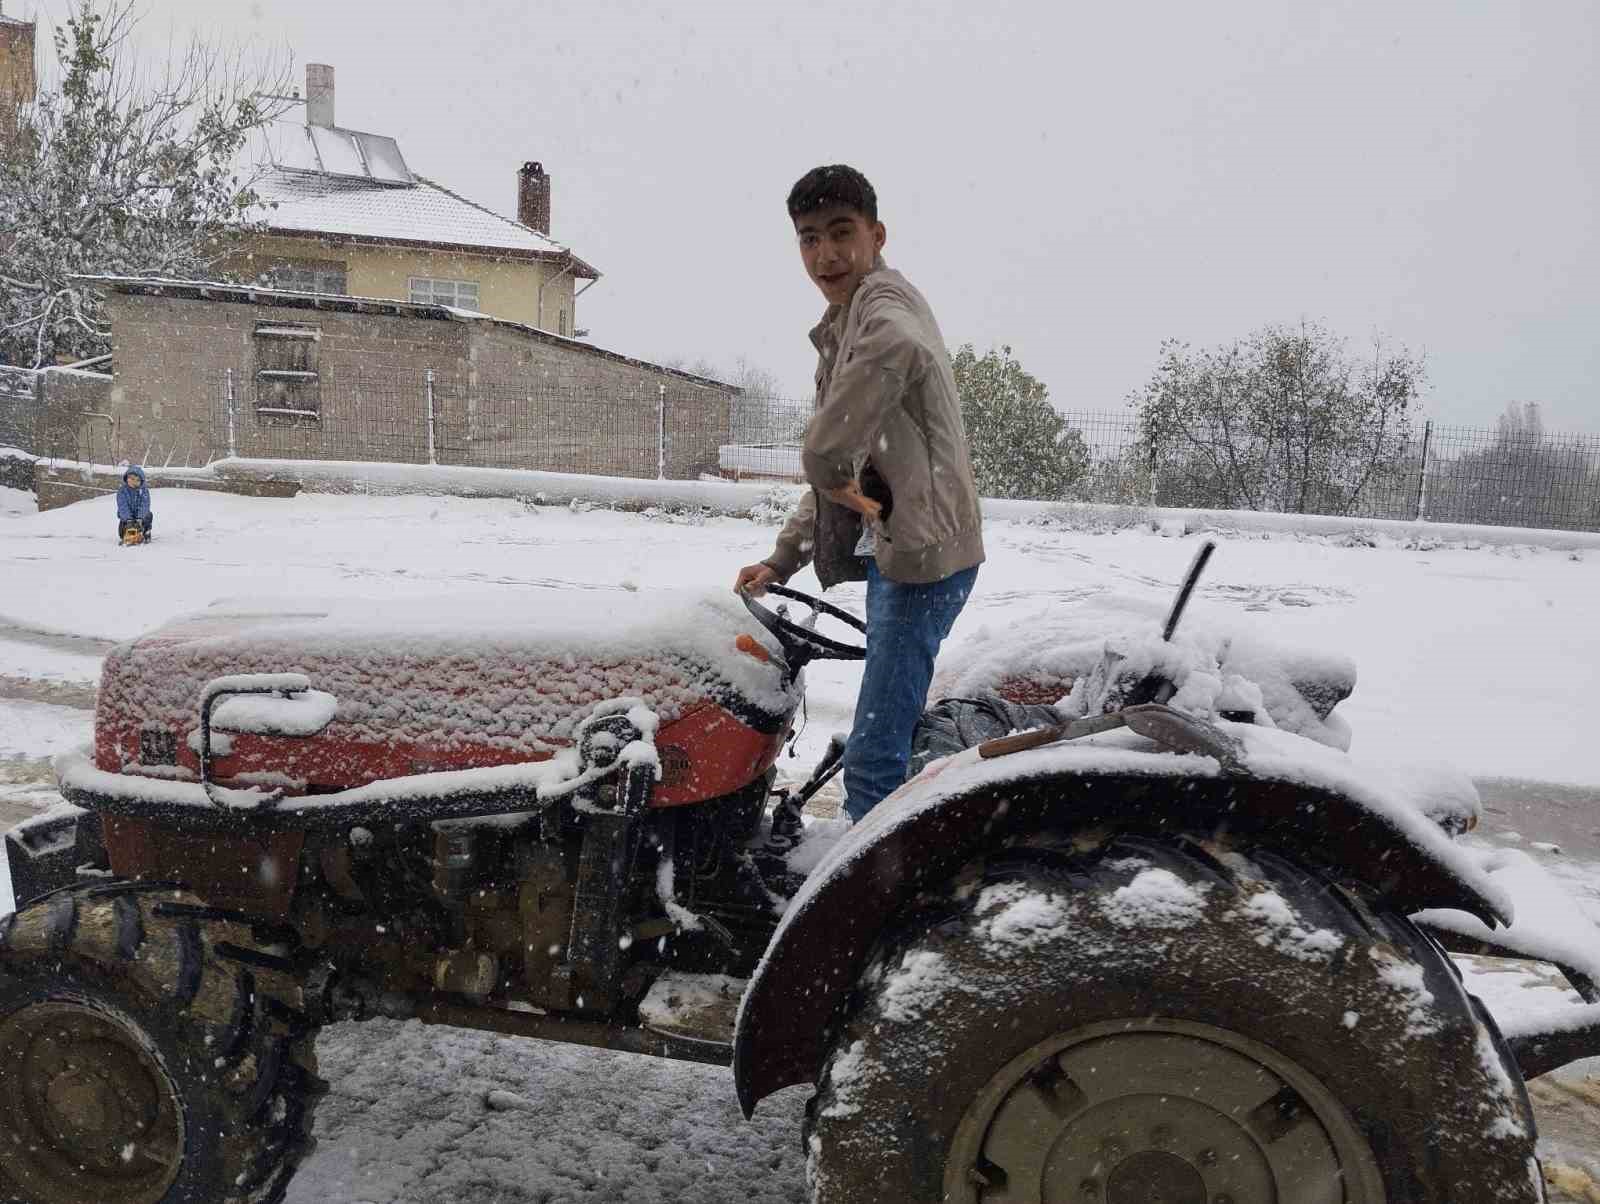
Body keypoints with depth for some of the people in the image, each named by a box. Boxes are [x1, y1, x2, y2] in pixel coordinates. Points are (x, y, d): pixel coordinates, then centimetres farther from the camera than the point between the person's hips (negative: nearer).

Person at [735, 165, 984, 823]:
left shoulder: (883, 300, -9)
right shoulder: (843, 327, 22)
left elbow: (898, 348, -38)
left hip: (921, 552, -11)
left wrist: (823, 458, -25)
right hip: (893, 548, 11)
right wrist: (781, 560, 19)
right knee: (889, 738, 20)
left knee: (873, 757, -12)